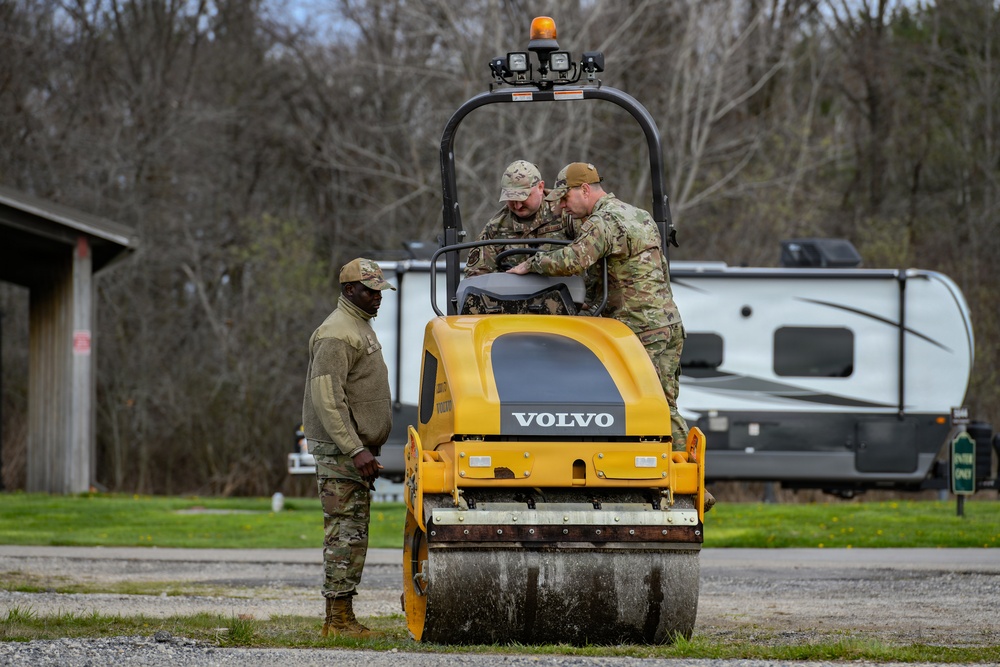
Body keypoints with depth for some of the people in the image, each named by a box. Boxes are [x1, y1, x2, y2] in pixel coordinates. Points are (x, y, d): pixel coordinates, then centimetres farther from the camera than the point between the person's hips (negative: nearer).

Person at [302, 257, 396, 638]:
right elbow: (327, 399, -22)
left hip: (356, 449, 10)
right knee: (346, 533, -11)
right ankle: (339, 619, -10)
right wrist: (356, 450, -26)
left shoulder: (361, 328, 18)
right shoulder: (336, 335, -15)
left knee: (352, 532, 10)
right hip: (339, 450, -10)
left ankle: (339, 619, 13)